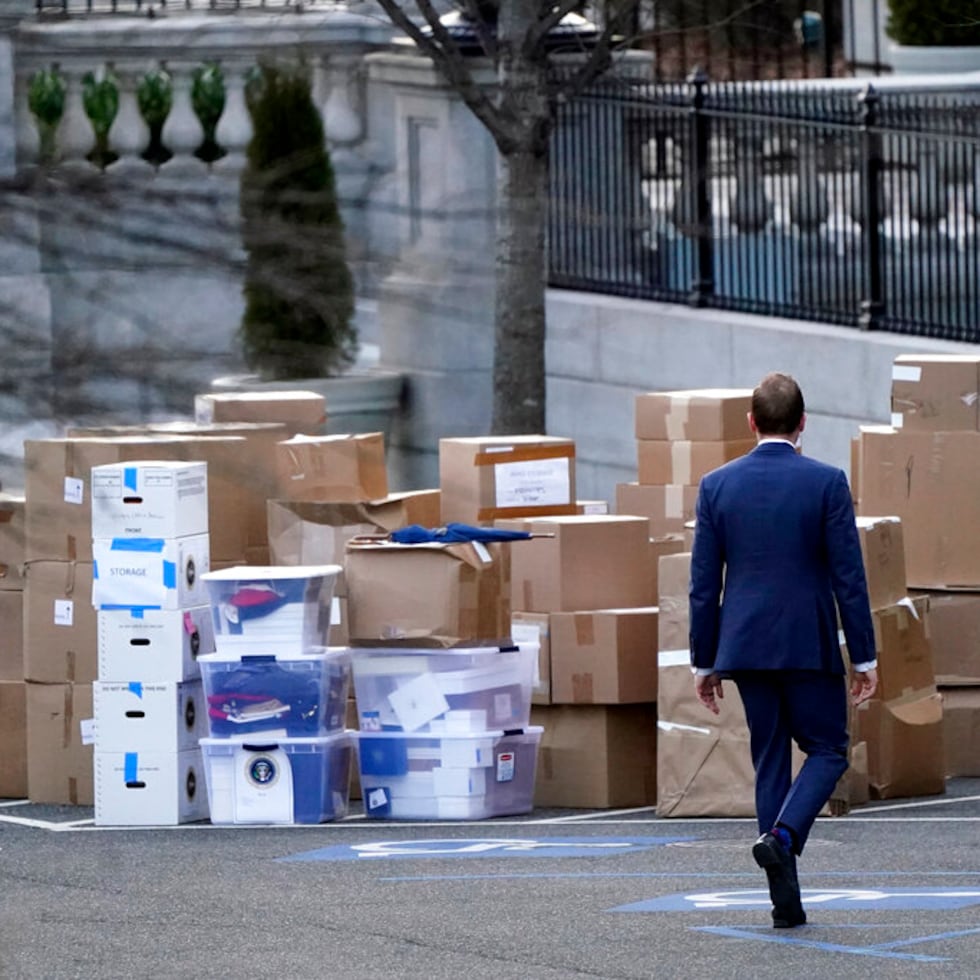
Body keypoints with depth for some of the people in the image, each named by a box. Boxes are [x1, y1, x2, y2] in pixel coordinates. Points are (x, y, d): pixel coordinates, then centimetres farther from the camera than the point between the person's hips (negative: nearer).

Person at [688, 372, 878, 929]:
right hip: (810, 646, -3)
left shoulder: (717, 485, 1)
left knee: (771, 760, 10)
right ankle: (783, 836, -17)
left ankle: (786, 902, 7)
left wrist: (704, 662, 10)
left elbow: (704, 584, 3)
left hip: (745, 646, 3)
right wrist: (865, 657, -1)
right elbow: (849, 576, -7)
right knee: (827, 749, 11)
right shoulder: (827, 482, -7)